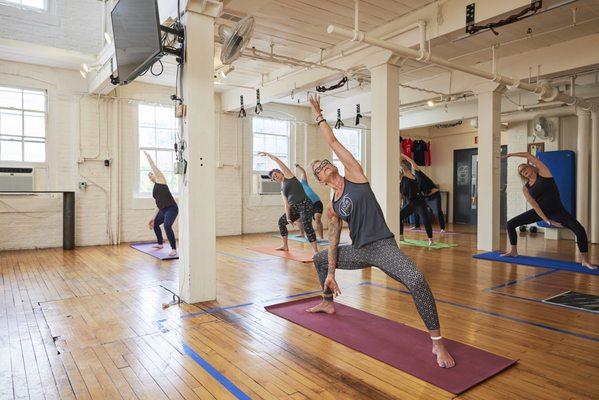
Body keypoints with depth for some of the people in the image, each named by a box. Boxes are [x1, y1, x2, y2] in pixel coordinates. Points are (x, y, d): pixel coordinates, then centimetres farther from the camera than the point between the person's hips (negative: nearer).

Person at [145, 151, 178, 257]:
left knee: (167, 226, -29)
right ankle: (160, 244, 47)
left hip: (171, 208, -10)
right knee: (155, 224, 29)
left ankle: (174, 249, -24)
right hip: (163, 210, 11)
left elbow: (153, 166, 2)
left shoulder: (160, 179, 3)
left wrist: (148, 156, 18)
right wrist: (154, 218, 26)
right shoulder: (155, 189, 23)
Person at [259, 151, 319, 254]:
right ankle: (285, 246, 33)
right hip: (295, 208, 9)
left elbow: (277, 160, 0)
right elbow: (287, 205, 14)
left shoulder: (288, 176, 4)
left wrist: (268, 154, 12)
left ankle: (316, 251, -25)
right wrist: (288, 218, 5)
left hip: (305, 204, -9)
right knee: (281, 221, 21)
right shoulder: (282, 190, 21)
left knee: (306, 225, -25)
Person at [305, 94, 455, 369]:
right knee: (319, 259, 23)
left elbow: (332, 142, -2)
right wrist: (331, 274, 8)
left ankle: (437, 343, -18)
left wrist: (318, 115, 9)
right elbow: (333, 242, 12)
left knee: (416, 280, -34)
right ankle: (328, 304, 44)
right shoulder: (331, 208, 9)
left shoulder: (353, 174, -2)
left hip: (383, 246, -7)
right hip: (358, 252, 7)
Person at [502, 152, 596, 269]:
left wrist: (511, 154, -5)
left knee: (580, 230, -25)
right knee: (510, 224, -1)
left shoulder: (543, 173, -6)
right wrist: (547, 221, -16)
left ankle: (585, 260, -13)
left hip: (557, 210, -4)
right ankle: (513, 251, 14)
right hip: (540, 211, 4)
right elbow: (533, 204, -8)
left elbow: (529, 155, -13)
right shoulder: (525, 188, 0)